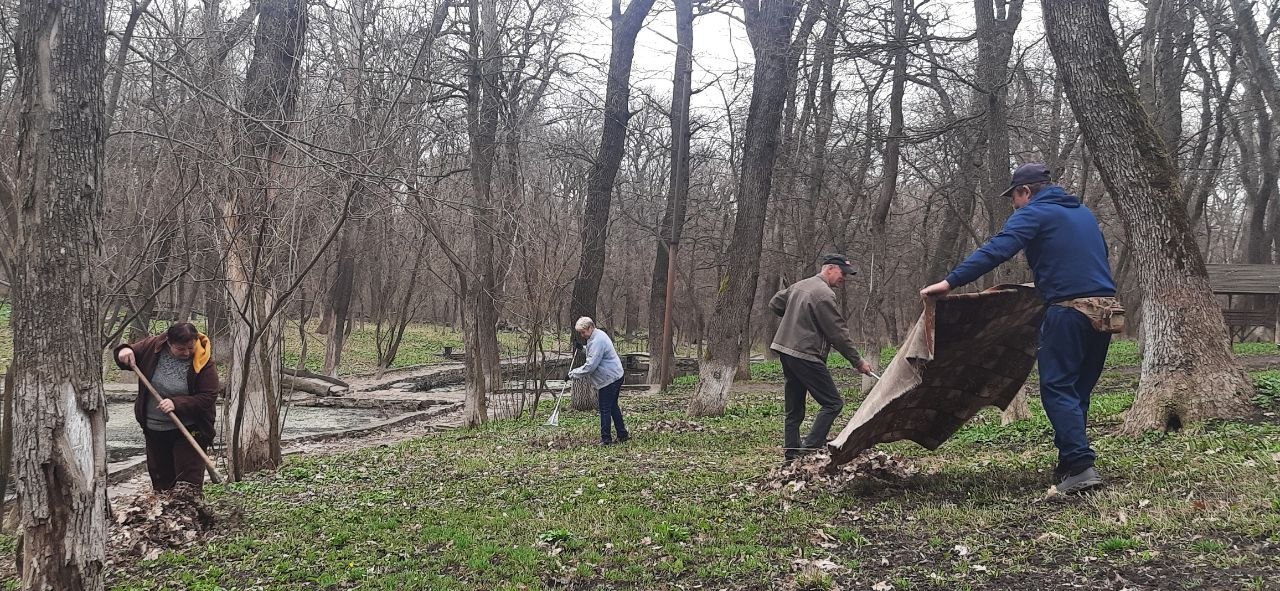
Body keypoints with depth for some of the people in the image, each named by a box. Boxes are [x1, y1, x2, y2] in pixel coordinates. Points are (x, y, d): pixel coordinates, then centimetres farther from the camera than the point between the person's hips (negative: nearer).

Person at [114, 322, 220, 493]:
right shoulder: (154, 346, -10)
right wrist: (124, 351, -18)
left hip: (189, 430, -4)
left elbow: (208, 397, -20)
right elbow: (132, 353, 7)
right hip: (154, 428, 5)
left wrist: (176, 403, -29)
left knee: (189, 477, -5)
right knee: (159, 475, 20)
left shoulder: (203, 363, -19)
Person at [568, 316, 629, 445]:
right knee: (613, 407, 19)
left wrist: (574, 373, -17)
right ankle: (623, 435, 26)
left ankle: (606, 439, 1)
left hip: (608, 380, -11)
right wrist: (583, 347, 14)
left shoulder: (597, 341, -23)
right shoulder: (598, 335, 12)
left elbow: (590, 366, -25)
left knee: (605, 410, -4)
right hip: (615, 377, 11)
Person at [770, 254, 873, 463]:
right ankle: (809, 450, -12)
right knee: (833, 403, -5)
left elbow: (774, 304, 25)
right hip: (805, 355, -9)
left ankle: (791, 455, 14)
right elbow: (838, 333, -13)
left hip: (785, 350, 9)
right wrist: (858, 362, -7)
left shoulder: (799, 285, 14)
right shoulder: (824, 293, -14)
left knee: (794, 410, 13)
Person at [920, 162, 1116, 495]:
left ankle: (1080, 466, -13)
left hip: (1068, 309, -8)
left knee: (1057, 389, -4)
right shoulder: (1084, 212, 23)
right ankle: (1069, 464, 16)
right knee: (1079, 390, 13)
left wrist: (950, 282, -19)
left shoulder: (1033, 214, -1)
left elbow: (995, 251, -15)